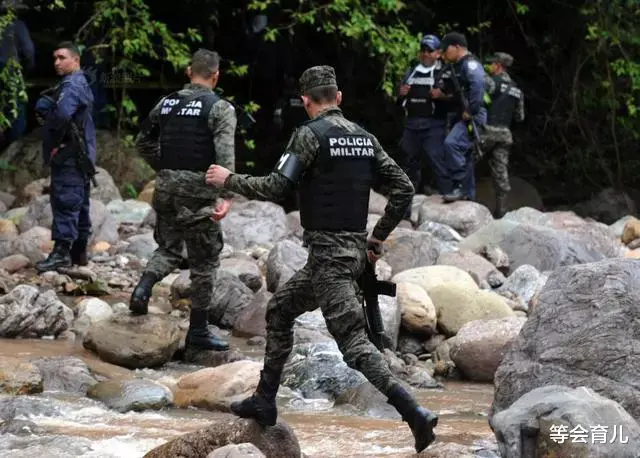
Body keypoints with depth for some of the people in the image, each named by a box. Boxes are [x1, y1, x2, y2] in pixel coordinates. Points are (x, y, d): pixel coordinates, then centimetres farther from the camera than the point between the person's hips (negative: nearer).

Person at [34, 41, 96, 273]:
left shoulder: (71, 86, -14)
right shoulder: (82, 84, 20)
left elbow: (62, 114, -31)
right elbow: (43, 107, 20)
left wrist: (55, 143, -17)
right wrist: (43, 108, -3)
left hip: (69, 157, -10)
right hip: (81, 156, 10)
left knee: (65, 202, -12)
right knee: (80, 204, 13)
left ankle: (61, 251, -16)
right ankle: (79, 251, 19)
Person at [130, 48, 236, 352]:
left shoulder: (167, 103, 10)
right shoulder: (220, 108, -7)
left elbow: (143, 142, 18)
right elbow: (225, 154, -19)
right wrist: (226, 194, -25)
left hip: (166, 187, 5)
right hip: (198, 189, -5)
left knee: (168, 247, 23)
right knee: (204, 260, 6)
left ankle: (144, 286, -6)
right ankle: (198, 330, 10)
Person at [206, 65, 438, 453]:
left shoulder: (310, 134, -10)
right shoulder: (364, 137, 10)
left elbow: (275, 188, -15)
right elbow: (403, 189, 8)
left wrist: (228, 180, 0)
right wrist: (378, 238, 16)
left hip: (328, 254, -8)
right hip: (355, 251, 8)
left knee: (353, 341, -13)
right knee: (280, 310, 23)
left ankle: (415, 413, -26)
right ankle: (264, 402, 28)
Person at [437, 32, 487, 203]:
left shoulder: (470, 64, -10)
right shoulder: (459, 67, 22)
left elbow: (478, 83, -29)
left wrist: (471, 110, -26)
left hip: (473, 118, -11)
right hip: (462, 118, 11)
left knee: (451, 144, -26)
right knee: (464, 156, 14)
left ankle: (461, 187, -25)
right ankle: (469, 194, 21)